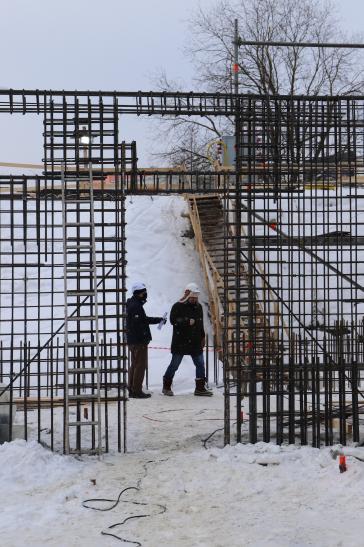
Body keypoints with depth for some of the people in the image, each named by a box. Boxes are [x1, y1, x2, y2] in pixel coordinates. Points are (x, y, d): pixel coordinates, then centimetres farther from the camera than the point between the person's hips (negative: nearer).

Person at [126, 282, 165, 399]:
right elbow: (138, 324, -23)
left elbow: (144, 319, 25)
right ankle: (137, 391, -3)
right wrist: (144, 338, -23)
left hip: (133, 341, 11)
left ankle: (132, 389, 22)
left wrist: (159, 319, 19)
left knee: (135, 365, 16)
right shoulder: (135, 306, -17)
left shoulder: (135, 305, 16)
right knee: (140, 365, -6)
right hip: (139, 341, -11)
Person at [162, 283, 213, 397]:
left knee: (200, 364, 4)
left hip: (195, 342, 6)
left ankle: (200, 388, 12)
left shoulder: (198, 307, 12)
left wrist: (202, 337, 19)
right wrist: (187, 321, -23)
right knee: (174, 364, 2)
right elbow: (173, 320, -19)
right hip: (180, 342, -6)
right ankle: (166, 386, 15)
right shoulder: (178, 306, -8)